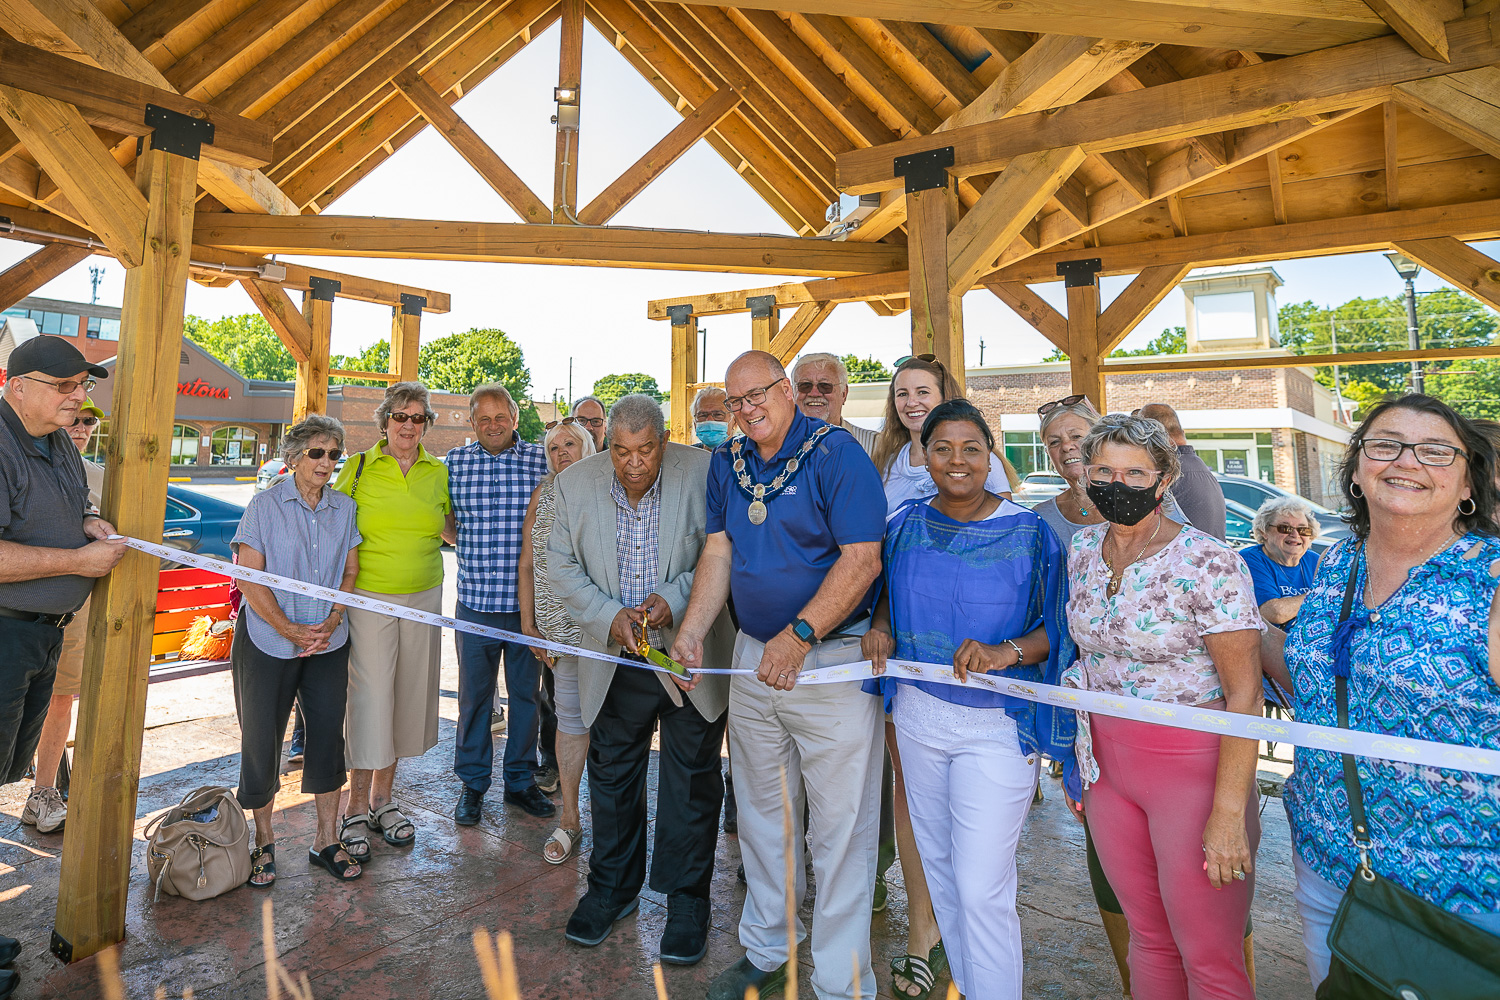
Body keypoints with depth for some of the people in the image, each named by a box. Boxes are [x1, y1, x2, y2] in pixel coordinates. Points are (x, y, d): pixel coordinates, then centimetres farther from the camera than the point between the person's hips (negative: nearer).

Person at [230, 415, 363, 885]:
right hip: (267, 643, -3)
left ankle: (326, 841, 19)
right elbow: (249, 577, -9)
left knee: (329, 735, 5)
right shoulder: (266, 504, -6)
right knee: (262, 741, 7)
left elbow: (350, 572, 7)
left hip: (328, 643, 3)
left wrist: (330, 623, -8)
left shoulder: (343, 508, 5)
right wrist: (290, 630, -15)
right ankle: (263, 841, 28)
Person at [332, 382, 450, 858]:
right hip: (369, 598, -3)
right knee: (370, 696, -2)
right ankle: (357, 808, 16)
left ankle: (383, 799, 27)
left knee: (409, 694, 9)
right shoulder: (358, 468, 0)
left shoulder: (438, 473, 7)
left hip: (423, 598, 3)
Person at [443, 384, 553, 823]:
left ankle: (521, 779, 29)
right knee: (474, 695, 11)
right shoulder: (455, 461, 3)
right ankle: (473, 783, 29)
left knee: (527, 692, 12)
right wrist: (470, 546, 3)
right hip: (476, 601, 0)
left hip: (528, 600, 0)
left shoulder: (541, 459, 0)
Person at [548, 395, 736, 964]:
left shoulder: (703, 475, -13)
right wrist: (609, 615, -14)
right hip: (614, 659, 3)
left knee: (692, 783, 10)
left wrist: (675, 599, -22)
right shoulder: (576, 483, -4)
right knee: (611, 779, 18)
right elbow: (562, 566, 0)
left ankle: (687, 901, 31)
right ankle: (612, 888, 42)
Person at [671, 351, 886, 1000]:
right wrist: (692, 629, -6)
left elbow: (862, 557, -17)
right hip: (753, 657, 6)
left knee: (840, 830, 4)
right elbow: (719, 550, 7)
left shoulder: (836, 452, -11)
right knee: (762, 818, 19)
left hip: (831, 658, -6)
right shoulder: (727, 463, 8)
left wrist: (799, 636, -23)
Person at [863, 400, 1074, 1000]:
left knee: (982, 890, -3)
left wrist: (1006, 651, -23)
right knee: (940, 871, 19)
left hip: (998, 725, -4)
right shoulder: (905, 525, 2)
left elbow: (1058, 629, -6)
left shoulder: (1029, 532, -9)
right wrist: (882, 628, -2)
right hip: (918, 713, 5)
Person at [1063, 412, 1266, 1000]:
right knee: (1148, 936, 18)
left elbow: (1244, 694, -16)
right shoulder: (1084, 549, 2)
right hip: (1106, 762, 5)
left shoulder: (1209, 563, -16)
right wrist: (1074, 755, 13)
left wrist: (1228, 812, -19)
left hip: (1191, 765, -5)